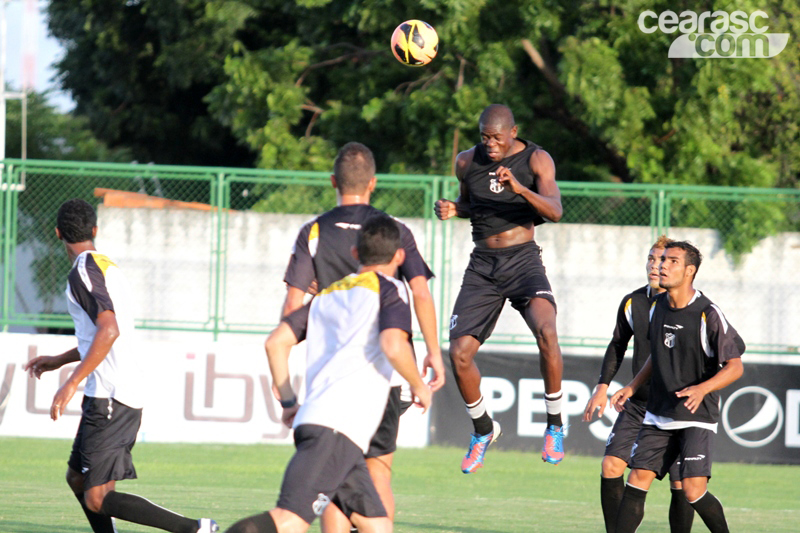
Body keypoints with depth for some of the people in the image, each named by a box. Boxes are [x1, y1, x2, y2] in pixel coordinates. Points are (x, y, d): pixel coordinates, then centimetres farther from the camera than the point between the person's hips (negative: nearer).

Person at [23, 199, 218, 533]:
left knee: (98, 500, -13)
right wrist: (59, 361, 37)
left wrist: (72, 383, -25)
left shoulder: (83, 271, -11)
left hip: (109, 399, -10)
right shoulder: (108, 267, 17)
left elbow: (109, 330, -24)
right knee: (77, 478, 20)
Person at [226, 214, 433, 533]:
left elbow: (276, 342, 20)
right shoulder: (388, 289, 6)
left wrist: (289, 401, 24)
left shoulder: (327, 294, 26)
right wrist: (418, 386, 6)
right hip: (337, 426, -8)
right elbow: (393, 346, -11)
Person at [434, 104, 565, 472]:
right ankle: (483, 429, 20)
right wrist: (453, 209, -1)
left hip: (523, 259, -4)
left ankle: (555, 426, -15)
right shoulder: (467, 162, 5)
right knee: (459, 352, -7)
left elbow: (554, 211, -18)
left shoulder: (536, 160, -6)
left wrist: (520, 189, -35)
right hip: (482, 265, 4)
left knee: (546, 331, -30)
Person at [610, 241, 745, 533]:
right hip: (658, 415, 6)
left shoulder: (708, 315, -15)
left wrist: (702, 389, -29)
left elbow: (735, 366, -13)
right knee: (638, 479, -3)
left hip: (698, 417, -6)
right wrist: (632, 387, 14)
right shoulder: (658, 306, 5)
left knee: (693, 490, -16)